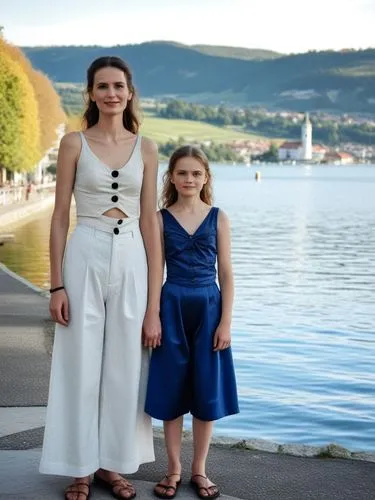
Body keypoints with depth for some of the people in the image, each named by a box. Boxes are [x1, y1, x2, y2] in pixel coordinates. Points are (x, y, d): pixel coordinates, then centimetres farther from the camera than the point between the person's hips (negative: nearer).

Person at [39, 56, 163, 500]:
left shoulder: (145, 148, 5)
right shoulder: (74, 143, 0)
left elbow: (149, 221, 4)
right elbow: (60, 216, 0)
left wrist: (154, 304, 0)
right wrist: (56, 284, -8)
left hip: (132, 260, 2)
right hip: (85, 257, -2)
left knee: (125, 366, 8)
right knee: (81, 365, 4)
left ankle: (113, 463, 24)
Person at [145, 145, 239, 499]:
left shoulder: (218, 218, 2)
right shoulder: (161, 219, 2)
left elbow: (225, 273, 1)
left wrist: (225, 321, -5)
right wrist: (153, 317, -4)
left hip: (208, 306, 0)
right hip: (172, 307, 0)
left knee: (207, 390, 6)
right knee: (171, 389, 5)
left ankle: (199, 469, 21)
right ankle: (173, 468, 20)